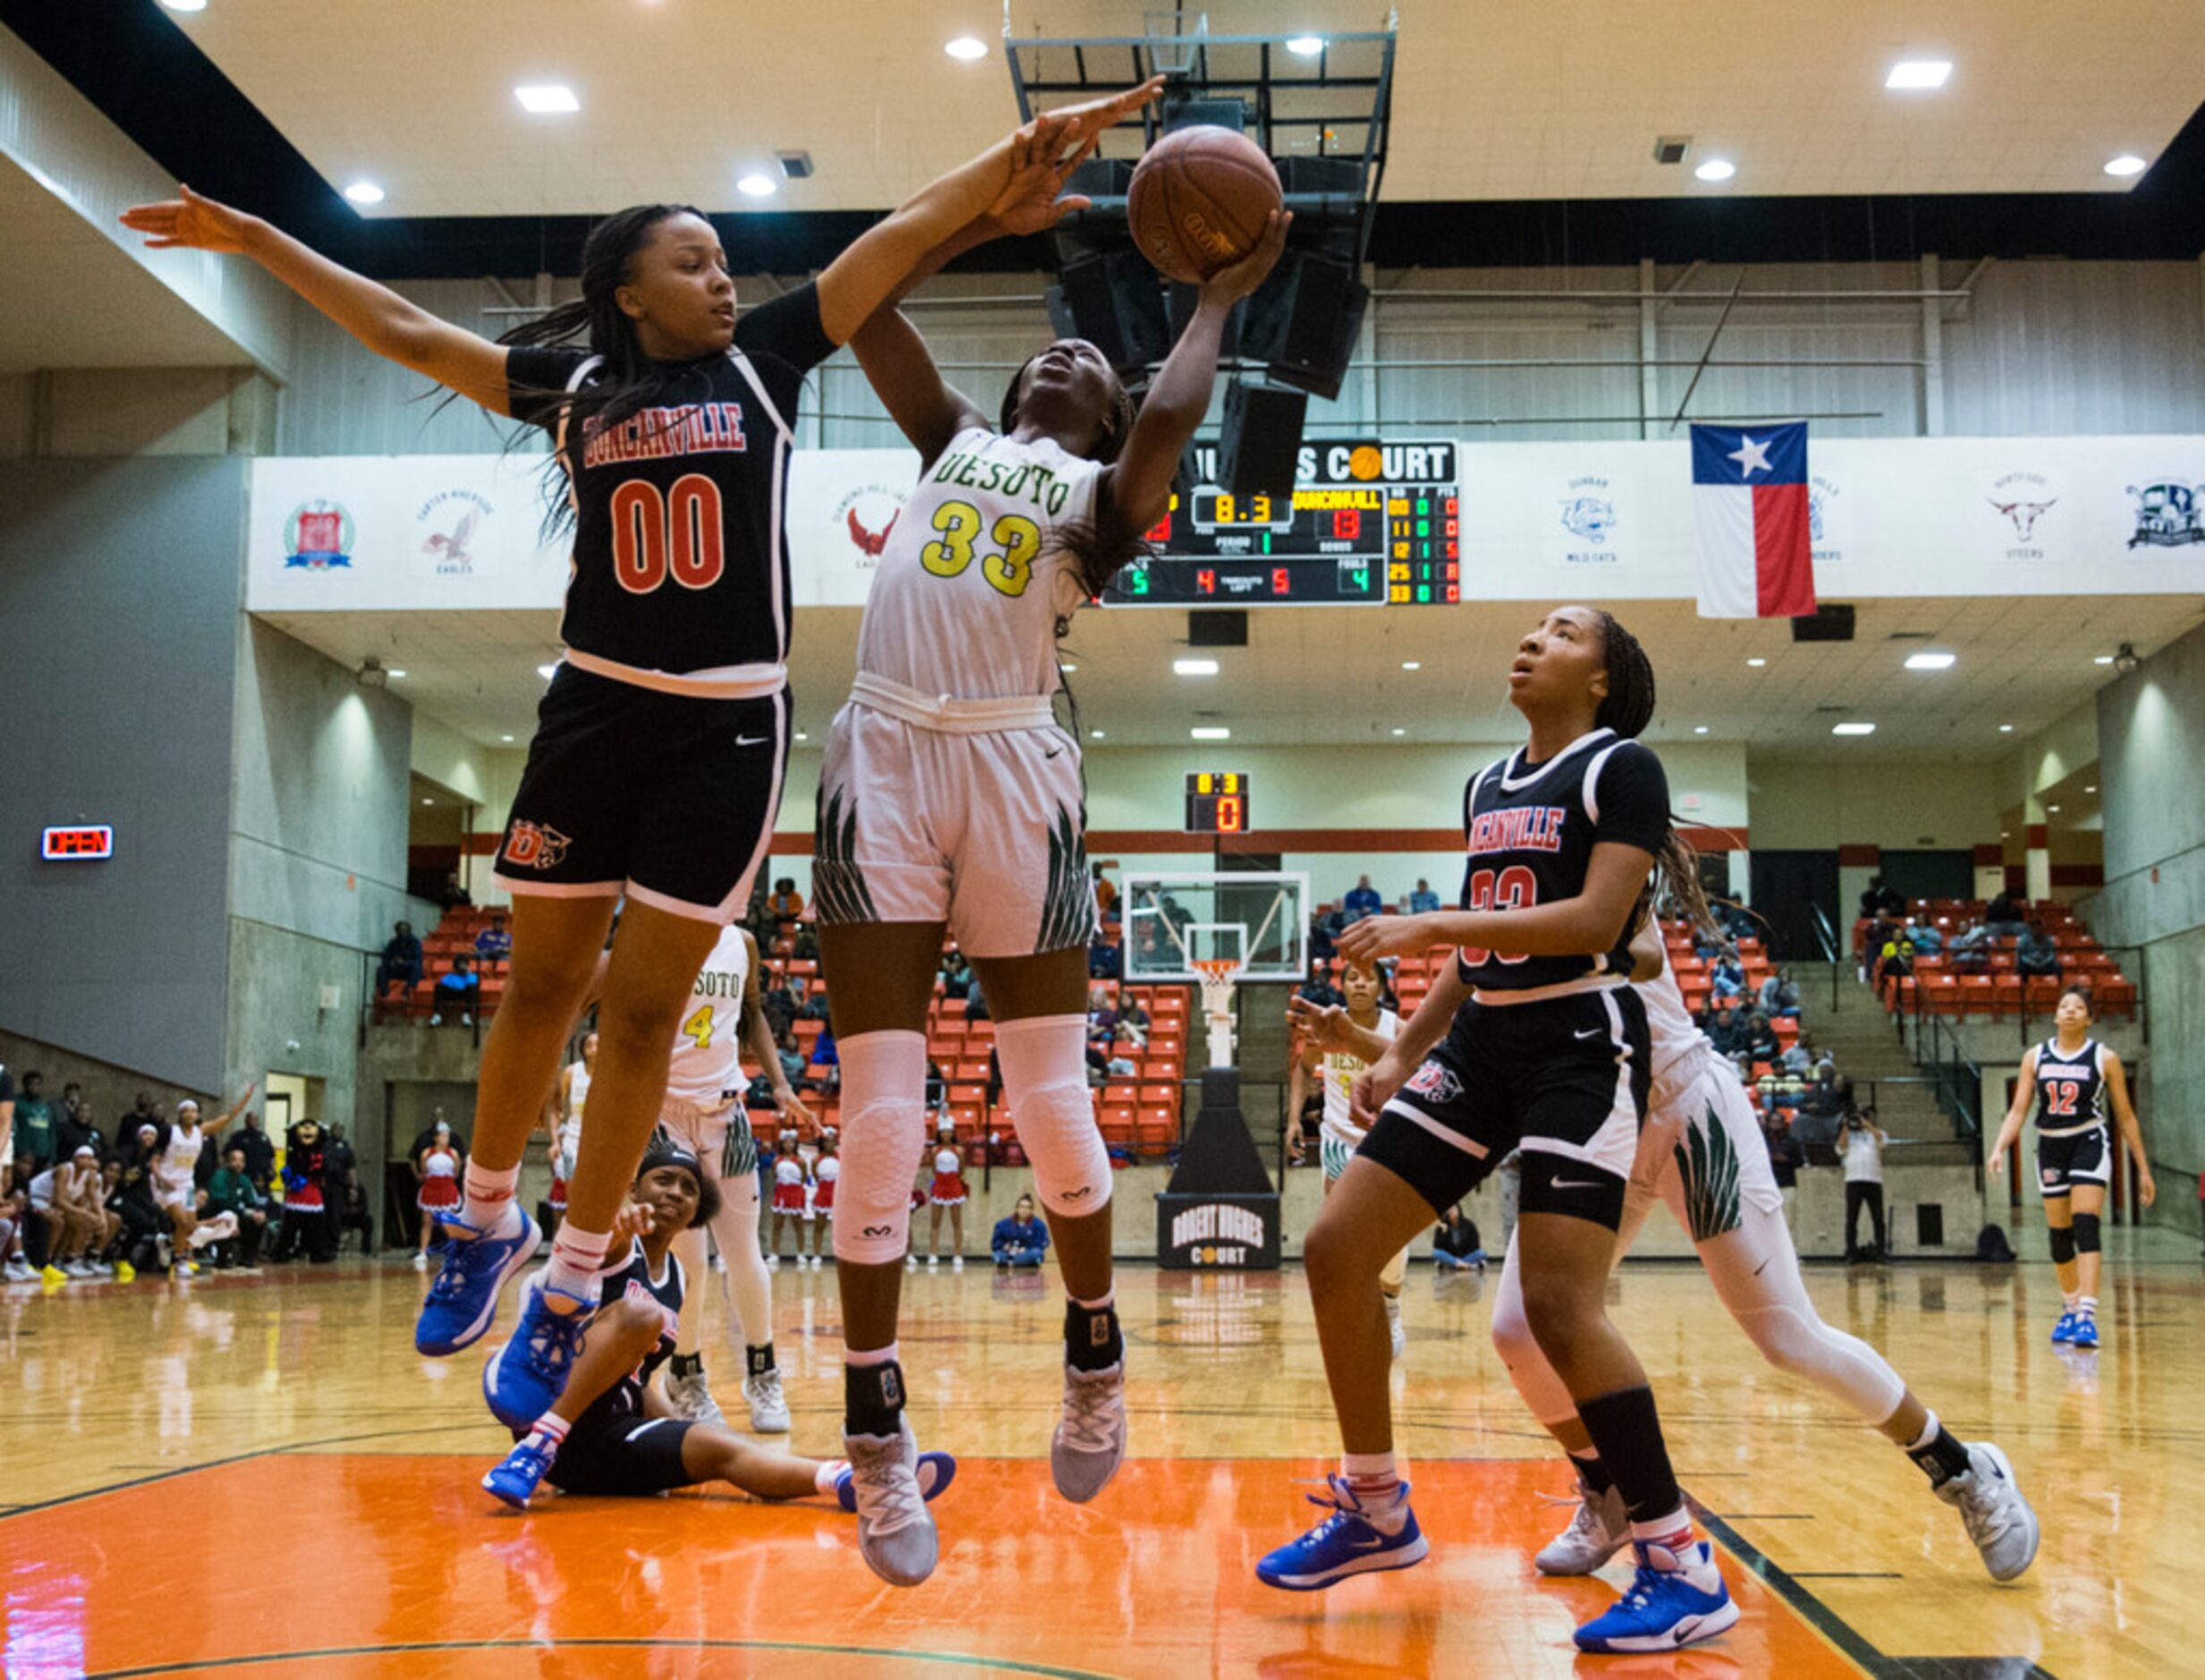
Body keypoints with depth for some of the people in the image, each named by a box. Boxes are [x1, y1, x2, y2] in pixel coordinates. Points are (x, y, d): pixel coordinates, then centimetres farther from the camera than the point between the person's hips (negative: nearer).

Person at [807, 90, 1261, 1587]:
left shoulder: (1104, 489, 13)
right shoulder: (952, 441, 24)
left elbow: (1173, 418, -9)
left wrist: (1221, 295, 6)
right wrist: (992, 213, 23)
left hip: (1016, 770, -2)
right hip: (882, 760, 2)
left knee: (1051, 1097, 1)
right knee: (881, 1108, -2)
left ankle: (1096, 1359, 25)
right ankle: (877, 1429, 6)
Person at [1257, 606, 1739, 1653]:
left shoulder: (1621, 767, -6)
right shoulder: (1486, 787, 18)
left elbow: (1597, 919, -19)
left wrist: (1429, 926, -21)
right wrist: (1404, 1054, 14)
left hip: (1580, 1047, -8)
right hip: (1483, 1043, 8)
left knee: (1559, 1306, -18)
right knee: (1335, 1250, 1)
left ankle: (1682, 1567, -6)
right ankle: (1376, 1512, 15)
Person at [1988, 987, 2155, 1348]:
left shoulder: (2104, 1058, -1)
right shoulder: (2035, 1057, 6)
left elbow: (2125, 1116, 3)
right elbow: (2019, 1110, 5)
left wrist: (2143, 1169, 3)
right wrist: (1999, 1148, -11)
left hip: (2089, 1145, -4)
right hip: (2050, 1147, 4)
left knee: (2085, 1227, -18)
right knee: (2058, 1235, 9)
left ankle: (2087, 1315, -24)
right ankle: (2070, 1309, 27)